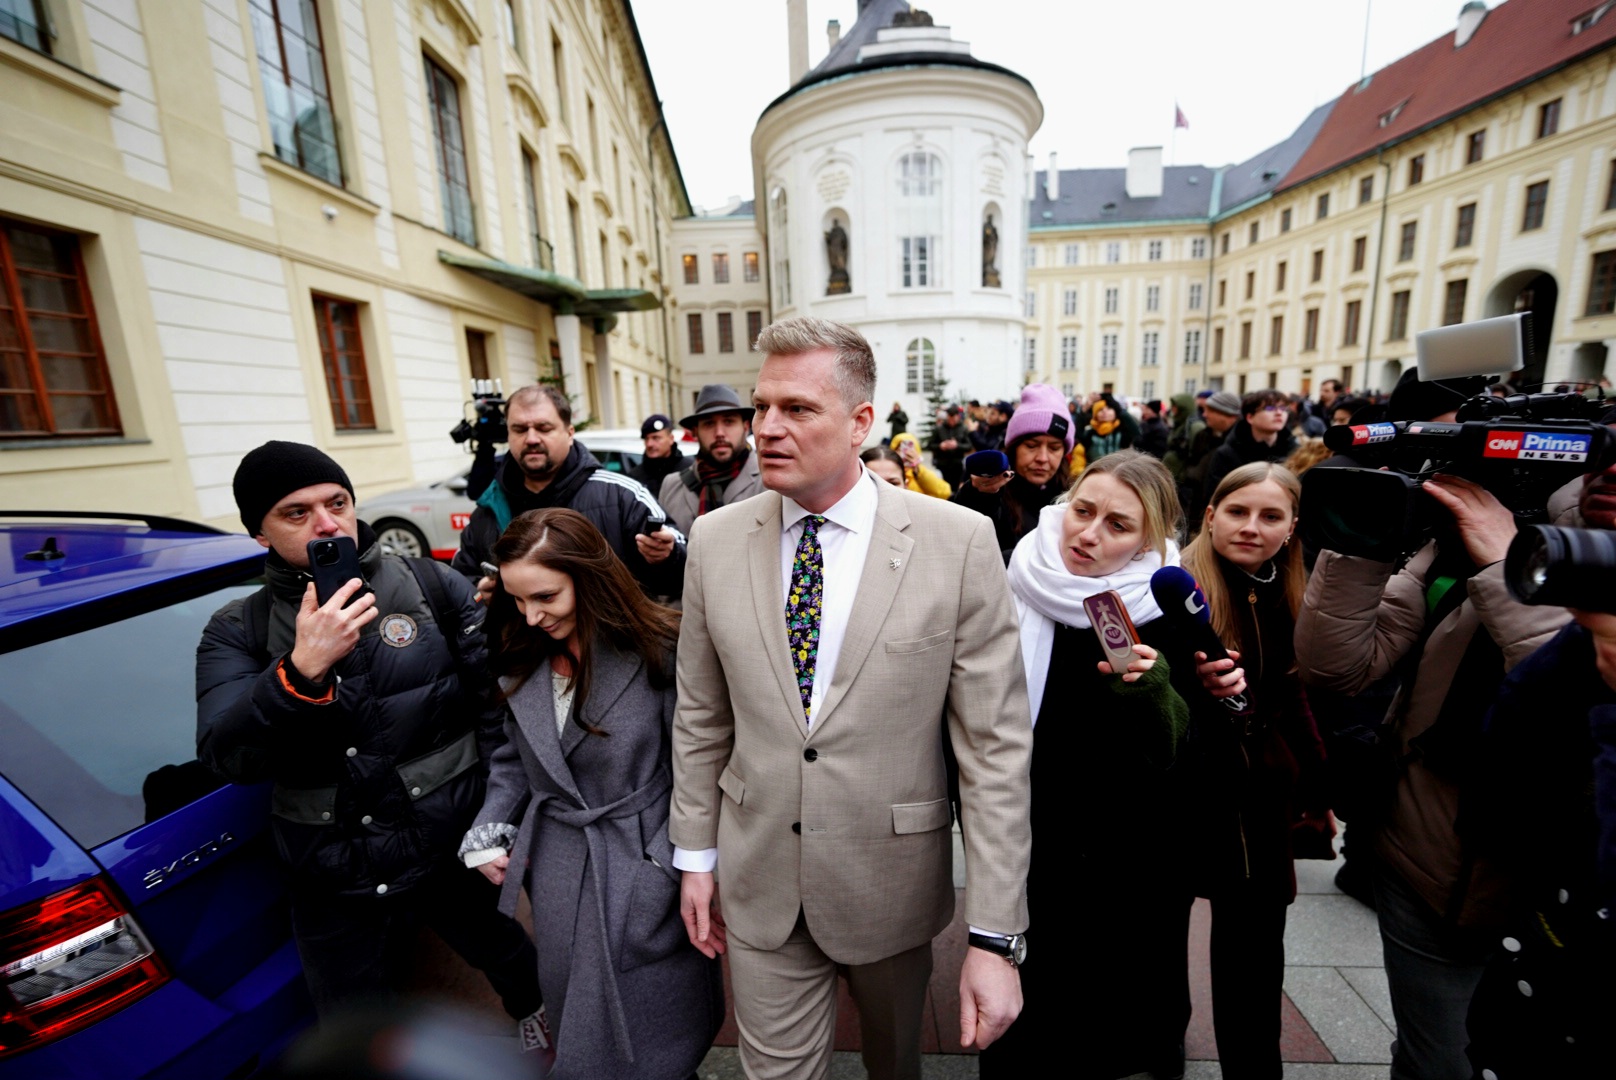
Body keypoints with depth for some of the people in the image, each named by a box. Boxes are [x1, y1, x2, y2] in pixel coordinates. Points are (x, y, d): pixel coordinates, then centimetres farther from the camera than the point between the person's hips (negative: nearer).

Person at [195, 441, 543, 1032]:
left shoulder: (434, 586, -9)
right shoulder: (238, 630, -3)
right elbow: (226, 757, -15)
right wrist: (303, 668, -33)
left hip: (457, 849, -1)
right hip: (334, 880, 1)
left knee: (510, 957, 24)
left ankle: (538, 1016, 57)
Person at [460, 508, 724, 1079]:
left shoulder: (660, 650, -21)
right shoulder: (522, 658, -1)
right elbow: (513, 756, 11)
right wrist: (487, 835, 1)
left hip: (646, 867, -5)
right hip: (556, 868, 5)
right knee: (574, 1017, 24)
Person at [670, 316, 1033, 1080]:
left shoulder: (957, 542, -17)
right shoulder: (716, 540, -8)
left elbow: (995, 747, -14)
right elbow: (700, 717, 1)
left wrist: (995, 937, -13)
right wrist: (696, 856, 6)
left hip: (894, 880, 0)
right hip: (759, 882, 1)